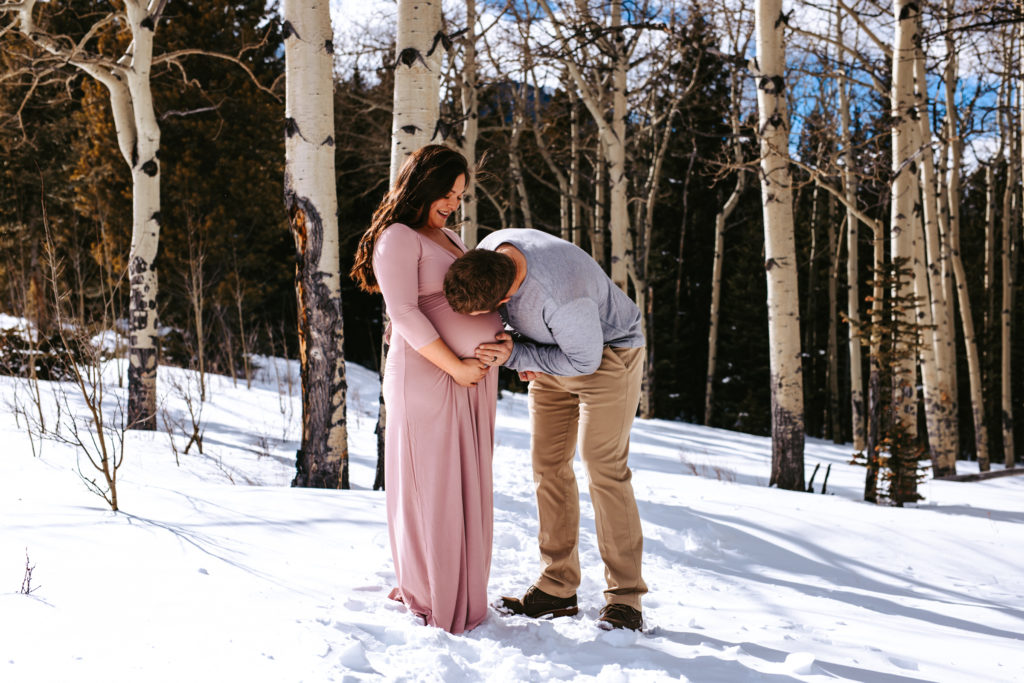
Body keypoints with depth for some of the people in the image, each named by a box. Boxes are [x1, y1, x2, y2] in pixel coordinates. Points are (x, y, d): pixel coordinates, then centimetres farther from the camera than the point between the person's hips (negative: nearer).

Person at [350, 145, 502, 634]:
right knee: (430, 487, -1)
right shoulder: (397, 238, -8)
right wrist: (455, 366, -18)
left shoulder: (449, 238, 20)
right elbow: (405, 314, -17)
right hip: (428, 375, -9)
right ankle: (425, 598, 10)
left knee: (465, 486, 12)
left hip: (472, 378, 9)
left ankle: (458, 594, 22)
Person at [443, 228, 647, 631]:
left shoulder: (563, 295, -40)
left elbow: (584, 359, -24)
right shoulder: (488, 251, -16)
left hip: (606, 353, -7)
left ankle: (624, 599, -8)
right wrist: (517, 352, -6)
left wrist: (514, 356, -28)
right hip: (556, 352, 7)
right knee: (548, 465, 2)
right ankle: (557, 589, 8)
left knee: (603, 468, -13)